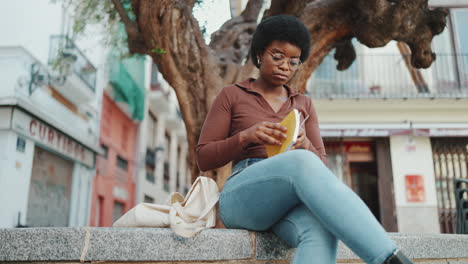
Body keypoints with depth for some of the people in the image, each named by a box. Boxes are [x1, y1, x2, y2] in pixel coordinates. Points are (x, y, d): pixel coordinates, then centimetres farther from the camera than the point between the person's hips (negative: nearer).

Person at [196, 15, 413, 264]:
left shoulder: (304, 105, 22)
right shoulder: (231, 95, 13)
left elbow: (320, 165, 15)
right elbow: (204, 159, 6)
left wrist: (305, 146, -10)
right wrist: (246, 136, -13)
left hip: (293, 200, 3)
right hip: (243, 198, -3)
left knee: (321, 230, -38)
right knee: (302, 162, -38)